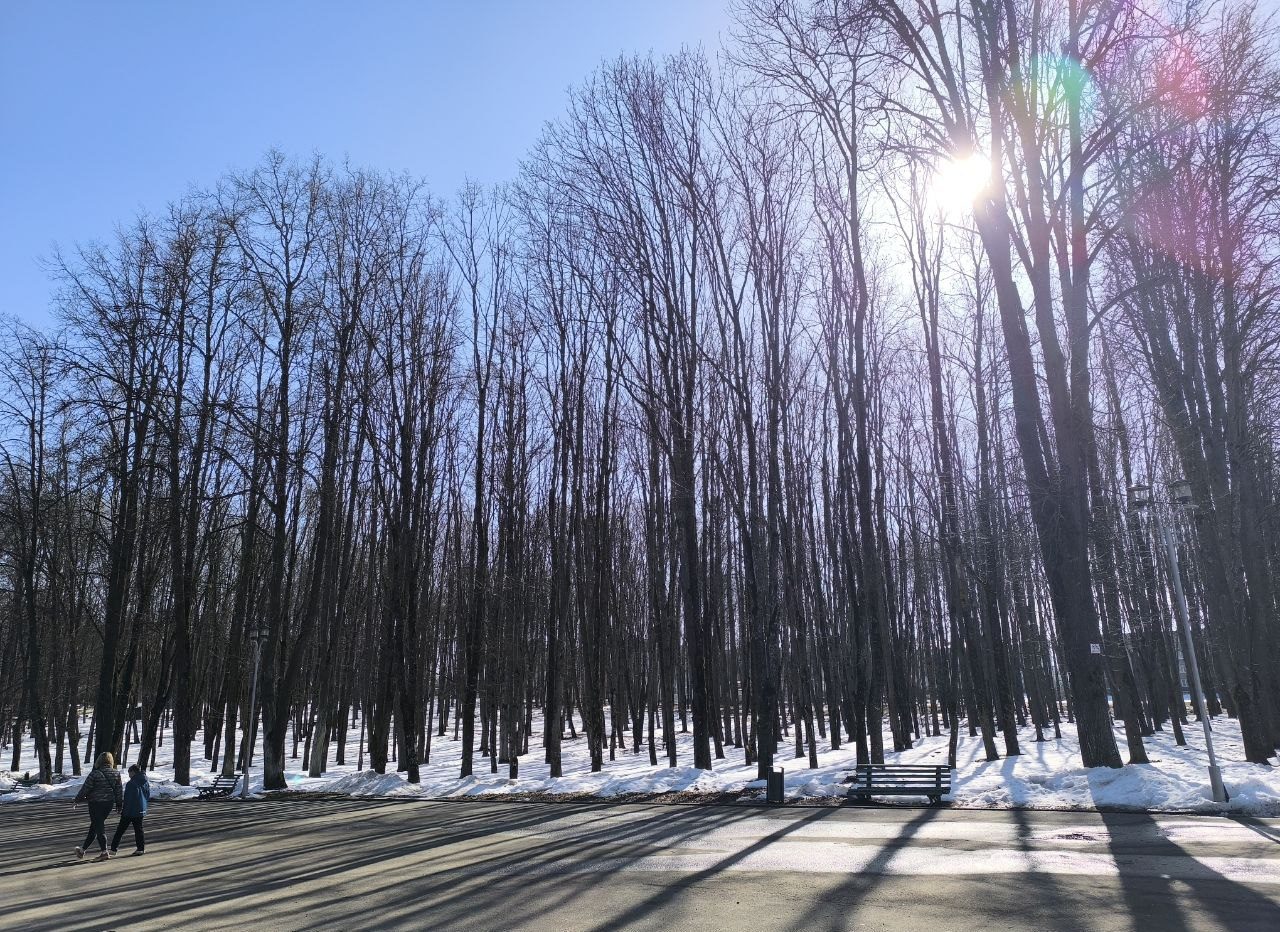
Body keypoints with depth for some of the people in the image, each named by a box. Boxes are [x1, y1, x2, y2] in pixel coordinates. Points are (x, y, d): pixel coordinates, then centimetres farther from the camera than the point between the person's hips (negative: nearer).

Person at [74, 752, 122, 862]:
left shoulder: (95, 774, -14)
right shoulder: (116, 774, 0)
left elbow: (85, 788, -8)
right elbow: (118, 790, 6)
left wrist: (78, 798, 10)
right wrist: (119, 803, 16)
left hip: (96, 803, -5)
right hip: (110, 803, 5)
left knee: (98, 826, 0)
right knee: (94, 826, 18)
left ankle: (104, 851, -2)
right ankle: (83, 849, 27)